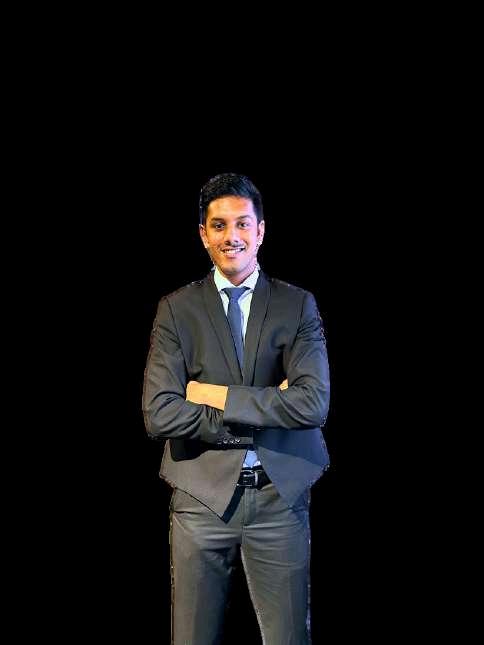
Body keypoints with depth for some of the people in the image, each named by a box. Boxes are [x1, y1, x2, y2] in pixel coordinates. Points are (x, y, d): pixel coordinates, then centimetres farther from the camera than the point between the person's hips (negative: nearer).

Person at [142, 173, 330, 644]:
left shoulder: (298, 305, 2)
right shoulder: (177, 309, 2)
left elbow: (313, 403, -12)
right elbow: (159, 414, -10)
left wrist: (219, 396, -13)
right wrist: (265, 411, -12)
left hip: (280, 498, 0)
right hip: (202, 496, 0)